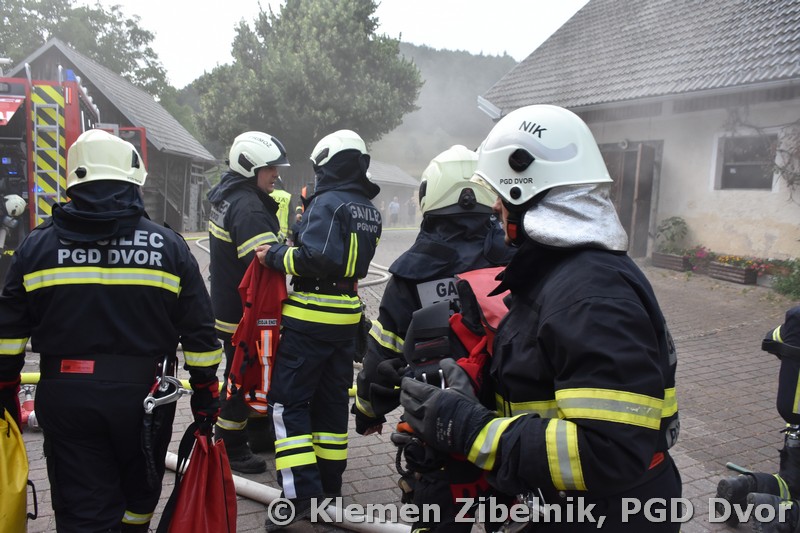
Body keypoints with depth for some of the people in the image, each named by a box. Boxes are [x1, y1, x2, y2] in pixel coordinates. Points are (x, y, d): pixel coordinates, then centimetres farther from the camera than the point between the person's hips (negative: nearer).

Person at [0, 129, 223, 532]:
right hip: (143, 394, 0)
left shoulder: (37, 245, -1)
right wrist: (206, 393, 7)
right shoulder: (168, 245, -5)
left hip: (66, 396, 1)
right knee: (139, 490, 25)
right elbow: (198, 331, -4)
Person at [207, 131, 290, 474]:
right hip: (242, 313, -10)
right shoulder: (248, 207, -24)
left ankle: (259, 432, 37)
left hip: (228, 302, 10)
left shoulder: (226, 196, 10)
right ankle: (230, 448, 19)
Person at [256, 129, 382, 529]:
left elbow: (318, 257, -25)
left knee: (288, 400, 0)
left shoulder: (327, 203, -14)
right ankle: (329, 487, 24)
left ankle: (301, 493, -4)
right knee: (332, 399, 15)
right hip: (348, 314, 8)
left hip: (310, 316, -8)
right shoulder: (369, 210, 12)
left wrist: (276, 256, -12)